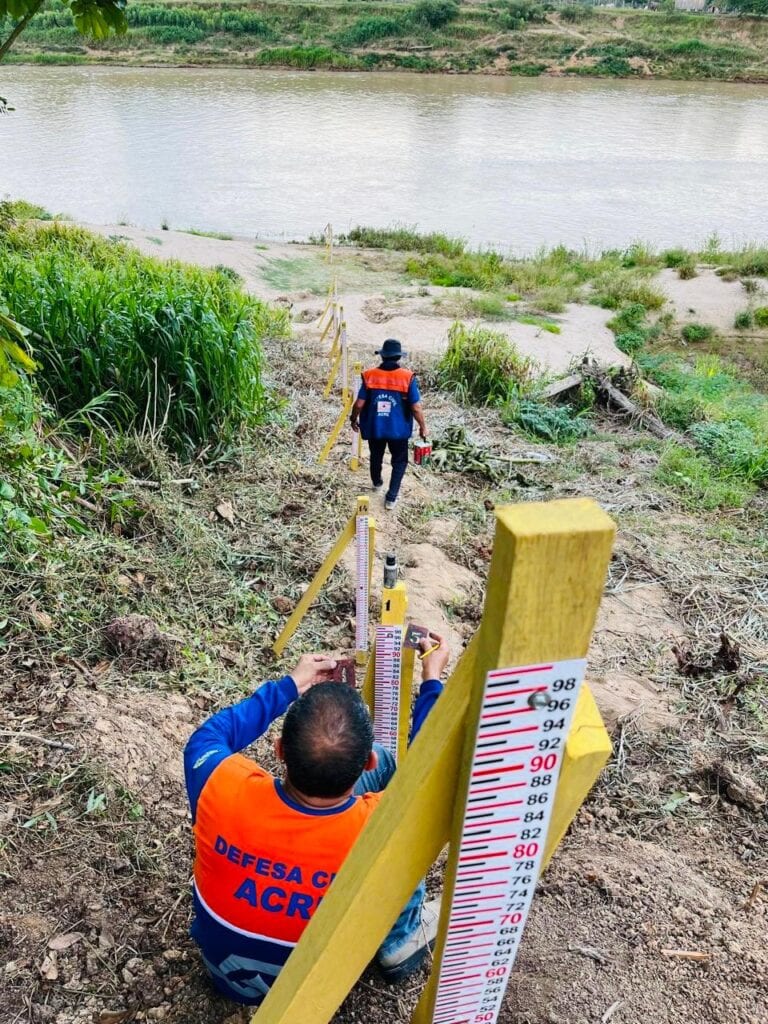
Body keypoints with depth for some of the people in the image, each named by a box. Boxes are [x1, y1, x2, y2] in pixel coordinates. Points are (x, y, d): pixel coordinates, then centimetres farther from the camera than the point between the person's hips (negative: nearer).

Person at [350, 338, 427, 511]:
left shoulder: (369, 375, -9)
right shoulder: (408, 377, -13)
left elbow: (359, 404, -6)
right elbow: (416, 407, -13)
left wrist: (353, 419, 12)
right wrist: (423, 427, 2)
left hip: (374, 428, 2)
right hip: (398, 429, -2)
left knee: (376, 457, 26)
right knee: (399, 461, 16)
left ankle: (377, 483, 51)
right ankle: (391, 497, 11)